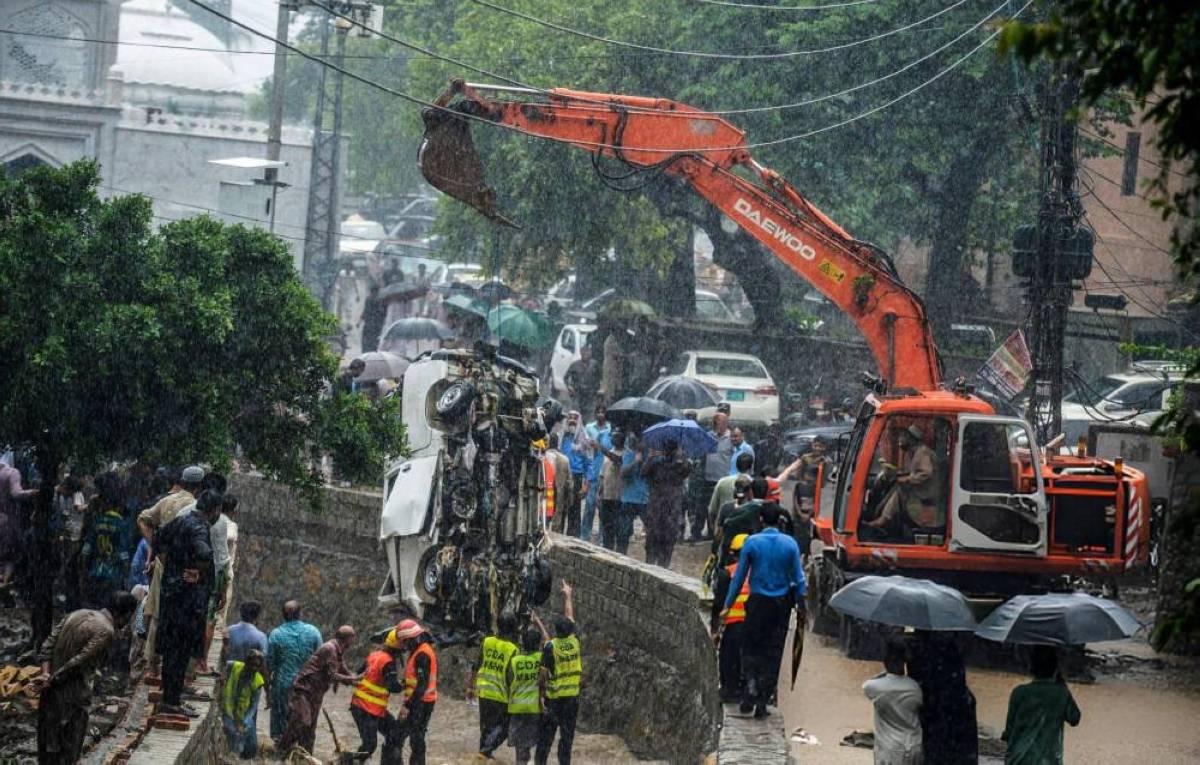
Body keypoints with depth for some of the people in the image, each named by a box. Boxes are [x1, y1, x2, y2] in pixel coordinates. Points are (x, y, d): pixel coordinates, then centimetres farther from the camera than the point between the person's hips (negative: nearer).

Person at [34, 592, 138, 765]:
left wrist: (45, 674, -7)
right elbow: (79, 662, -20)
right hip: (72, 698, -8)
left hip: (51, 692, 8)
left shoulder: (78, 614, 10)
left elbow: (49, 643, 4)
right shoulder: (106, 632, -15)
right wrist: (50, 682, -14)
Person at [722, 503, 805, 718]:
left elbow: (739, 576, -2)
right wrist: (800, 605, 11)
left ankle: (751, 684, -14)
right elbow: (798, 577, 0)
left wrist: (728, 605, 6)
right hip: (781, 603, 2)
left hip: (758, 602, -1)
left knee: (750, 647, 11)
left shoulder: (752, 543, -6)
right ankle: (762, 702, 8)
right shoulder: (790, 544, -2)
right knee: (773, 652, 8)